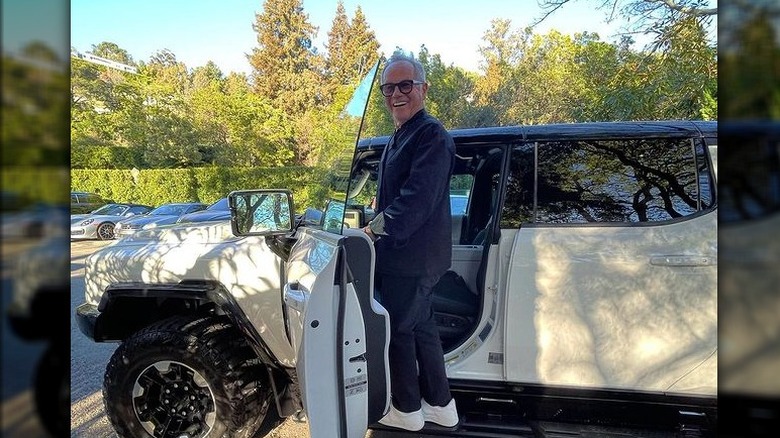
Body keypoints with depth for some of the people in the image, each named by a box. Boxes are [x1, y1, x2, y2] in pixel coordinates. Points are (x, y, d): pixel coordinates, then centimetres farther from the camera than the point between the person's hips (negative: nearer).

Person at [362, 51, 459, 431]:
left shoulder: (431, 135, -19)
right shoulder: (401, 136, 13)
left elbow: (417, 199, -27)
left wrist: (375, 229, -25)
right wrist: (378, 223, 13)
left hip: (412, 257, -10)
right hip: (405, 254, 10)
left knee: (398, 329, 6)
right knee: (420, 326, 19)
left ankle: (407, 409, 27)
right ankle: (440, 404, 35)